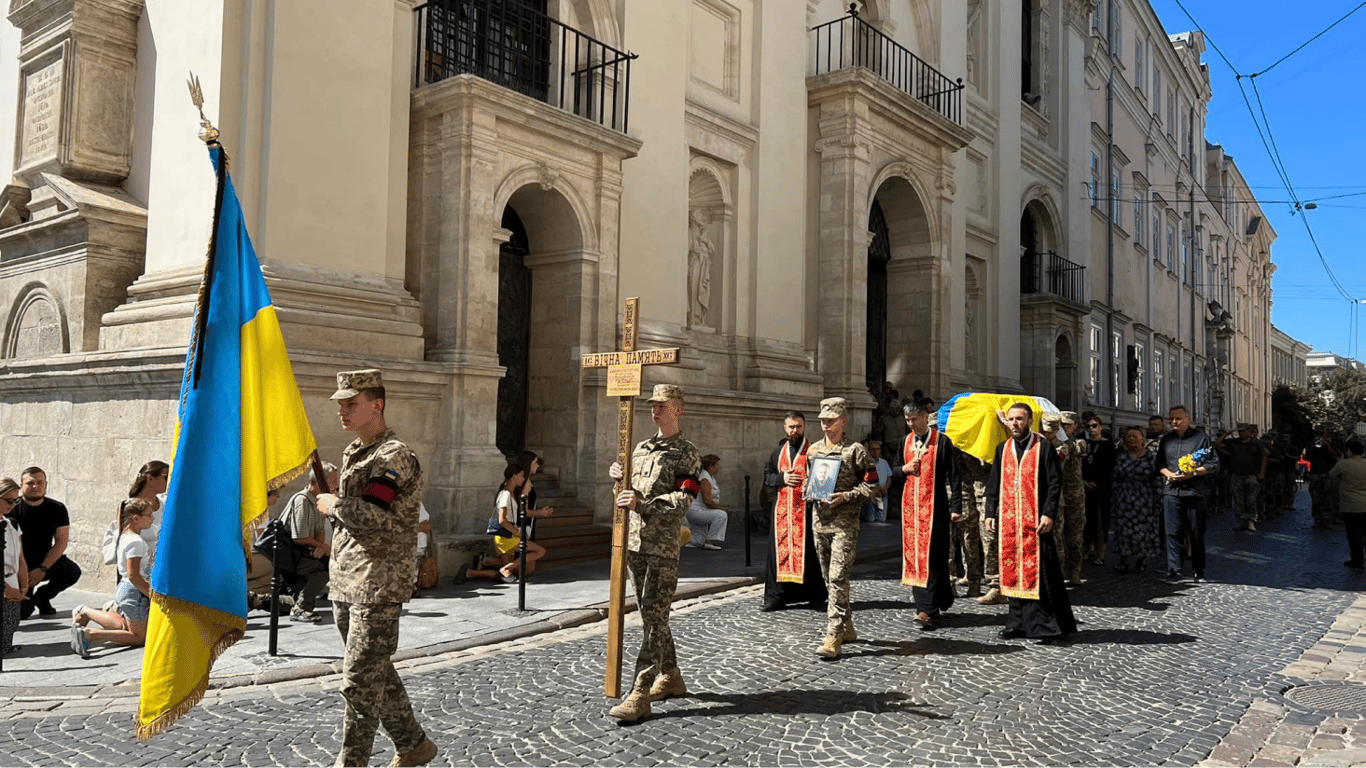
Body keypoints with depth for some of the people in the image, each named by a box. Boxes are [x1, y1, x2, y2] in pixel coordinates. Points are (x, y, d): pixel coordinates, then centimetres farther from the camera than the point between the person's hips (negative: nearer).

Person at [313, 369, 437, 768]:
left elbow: (373, 516, -25)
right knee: (377, 673, 16)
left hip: (377, 588, -9)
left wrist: (333, 504, -10)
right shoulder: (353, 453, 15)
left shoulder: (394, 455, -14)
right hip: (345, 583, 9)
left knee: (359, 682, -5)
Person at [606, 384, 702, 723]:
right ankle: (670, 676, 28)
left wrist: (642, 504, -26)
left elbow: (683, 499, -15)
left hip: (663, 545, -7)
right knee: (651, 614, 14)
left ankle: (640, 694, -11)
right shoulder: (641, 447, 18)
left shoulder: (687, 453, -3)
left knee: (654, 616, -9)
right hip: (634, 541, 7)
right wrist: (618, 475, 3)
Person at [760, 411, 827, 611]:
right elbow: (766, 476, 14)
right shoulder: (778, 452, 16)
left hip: (806, 508, -4)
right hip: (782, 510, 4)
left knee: (808, 550, -2)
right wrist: (782, 478, -4)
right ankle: (776, 596, 10)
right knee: (780, 550, 4)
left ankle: (816, 595, 9)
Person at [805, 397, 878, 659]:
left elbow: (871, 484, -5)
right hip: (819, 520, 7)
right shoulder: (813, 450, 12)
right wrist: (810, 491, 2)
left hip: (845, 523, -6)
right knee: (829, 578, 13)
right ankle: (847, 627, 27)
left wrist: (845, 496, -17)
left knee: (837, 578, -13)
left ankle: (833, 637, -13)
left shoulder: (855, 450, -6)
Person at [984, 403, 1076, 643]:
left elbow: (1055, 483, -4)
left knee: (1038, 571, -6)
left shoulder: (1044, 447, -1)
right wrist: (990, 513, 8)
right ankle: (1019, 623, 15)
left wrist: (1048, 514, -12)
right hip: (1008, 520, 5)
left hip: (1035, 520, -4)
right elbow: (993, 485, 16)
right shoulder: (1002, 449, 13)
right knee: (1012, 571, 6)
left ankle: (1045, 624, 2)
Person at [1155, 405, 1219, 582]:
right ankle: (1173, 569, -3)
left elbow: (1214, 464, 1)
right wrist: (1168, 473, -2)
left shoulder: (1201, 438, 4)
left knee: (1197, 533, 4)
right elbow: (1157, 462, 18)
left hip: (1195, 491, -2)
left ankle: (1199, 572, 14)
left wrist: (1194, 473, -13)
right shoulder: (1166, 439, 14)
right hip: (1171, 490, 2)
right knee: (1173, 531, -4)